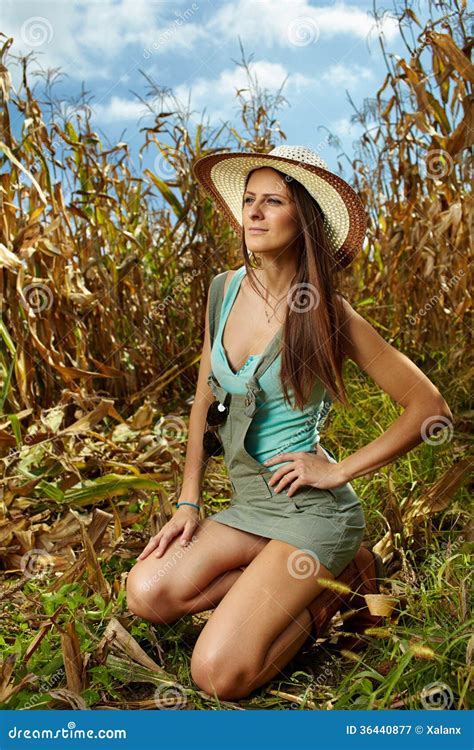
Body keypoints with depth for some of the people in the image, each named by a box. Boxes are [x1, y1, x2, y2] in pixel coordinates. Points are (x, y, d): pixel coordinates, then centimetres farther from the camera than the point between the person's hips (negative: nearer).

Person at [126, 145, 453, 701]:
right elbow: (204, 401, 10)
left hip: (312, 509, -6)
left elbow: (429, 408, -10)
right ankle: (305, 578, 6)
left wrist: (339, 470, -12)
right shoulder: (224, 290, 2)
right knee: (147, 592, -11)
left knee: (219, 674, -16)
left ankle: (331, 586, 9)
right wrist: (188, 503, 6)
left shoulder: (327, 314, -14)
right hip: (248, 505, 7)